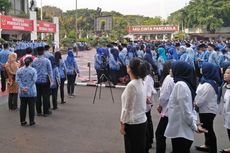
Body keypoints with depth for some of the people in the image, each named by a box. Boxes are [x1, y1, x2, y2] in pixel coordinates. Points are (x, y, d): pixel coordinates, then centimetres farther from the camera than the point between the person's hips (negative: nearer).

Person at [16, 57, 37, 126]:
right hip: (31, 92, -3)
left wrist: (22, 88, -10)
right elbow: (34, 80, -13)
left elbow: (18, 80, -4)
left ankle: (22, 121, 17)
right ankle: (31, 121, 11)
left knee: (23, 107, 11)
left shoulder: (19, 70, 2)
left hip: (22, 93, 3)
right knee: (31, 107, 6)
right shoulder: (33, 70, -7)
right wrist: (28, 87, -12)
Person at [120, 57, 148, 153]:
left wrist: (122, 124, -9)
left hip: (132, 123, -8)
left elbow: (127, 108, -17)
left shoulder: (131, 85, -20)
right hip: (142, 121, 8)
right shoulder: (141, 82, 4)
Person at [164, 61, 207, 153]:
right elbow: (189, 108, 12)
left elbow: (185, 110, -20)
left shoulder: (180, 85, -17)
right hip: (184, 131, 9)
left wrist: (194, 126, -10)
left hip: (179, 131, -9)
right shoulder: (187, 83, 11)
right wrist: (194, 124, 5)